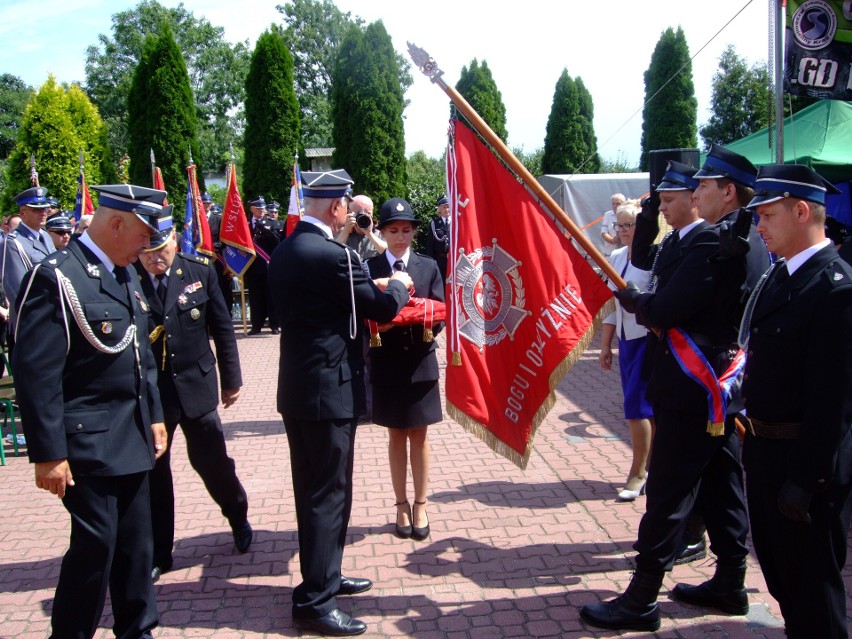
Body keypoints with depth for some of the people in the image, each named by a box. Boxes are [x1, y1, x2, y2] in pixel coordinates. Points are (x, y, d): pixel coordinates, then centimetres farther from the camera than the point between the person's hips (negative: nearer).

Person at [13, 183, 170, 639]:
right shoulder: (56, 277, -15)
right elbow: (35, 372, -18)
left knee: (135, 543, 14)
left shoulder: (127, 279, 12)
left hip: (132, 438, 8)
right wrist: (48, 453, -19)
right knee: (96, 545, -1)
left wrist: (154, 416, 16)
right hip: (88, 442, -8)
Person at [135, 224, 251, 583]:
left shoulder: (200, 271, -5)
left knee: (212, 461, 9)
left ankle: (238, 516, 39)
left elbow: (222, 328, 2)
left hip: (196, 386, 0)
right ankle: (157, 554, 26)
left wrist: (231, 379, 4)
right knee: (152, 473, 9)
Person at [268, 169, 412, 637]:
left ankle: (322, 576, 33)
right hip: (330, 392, -9)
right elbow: (383, 308, -12)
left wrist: (373, 292, 18)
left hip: (297, 388, 9)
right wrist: (399, 285, 9)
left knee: (311, 490, 18)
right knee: (329, 494, 0)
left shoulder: (284, 252, 8)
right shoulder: (333, 255, -19)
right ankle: (314, 601, 8)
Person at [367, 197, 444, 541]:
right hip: (386, 364, -1)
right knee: (396, 436, 12)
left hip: (421, 362, 1)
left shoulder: (429, 266, 3)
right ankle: (402, 505, 24)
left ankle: (420, 505, 22)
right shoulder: (369, 268, -2)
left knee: (419, 436, 10)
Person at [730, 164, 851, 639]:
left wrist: (805, 479, -22)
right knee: (777, 568, 24)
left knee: (811, 583, 7)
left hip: (806, 462, -9)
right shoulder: (781, 276, 8)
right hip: (765, 448, 9)